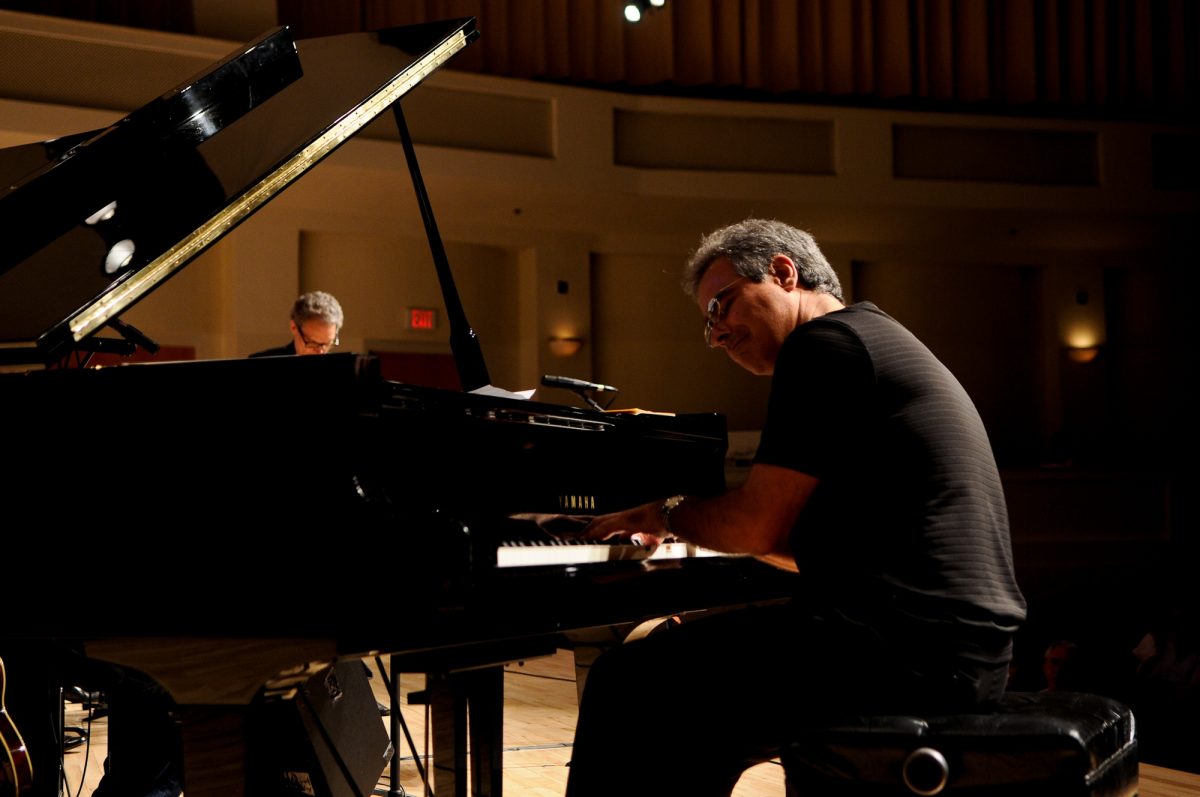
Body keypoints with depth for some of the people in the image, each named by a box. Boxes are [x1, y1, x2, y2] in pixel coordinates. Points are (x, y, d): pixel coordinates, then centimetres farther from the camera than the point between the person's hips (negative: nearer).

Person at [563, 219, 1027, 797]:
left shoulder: (824, 339, -8)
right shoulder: (877, 341, 22)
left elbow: (758, 527, -11)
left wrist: (667, 514, 7)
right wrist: (696, 525, 27)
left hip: (905, 649, -11)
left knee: (626, 684, -7)